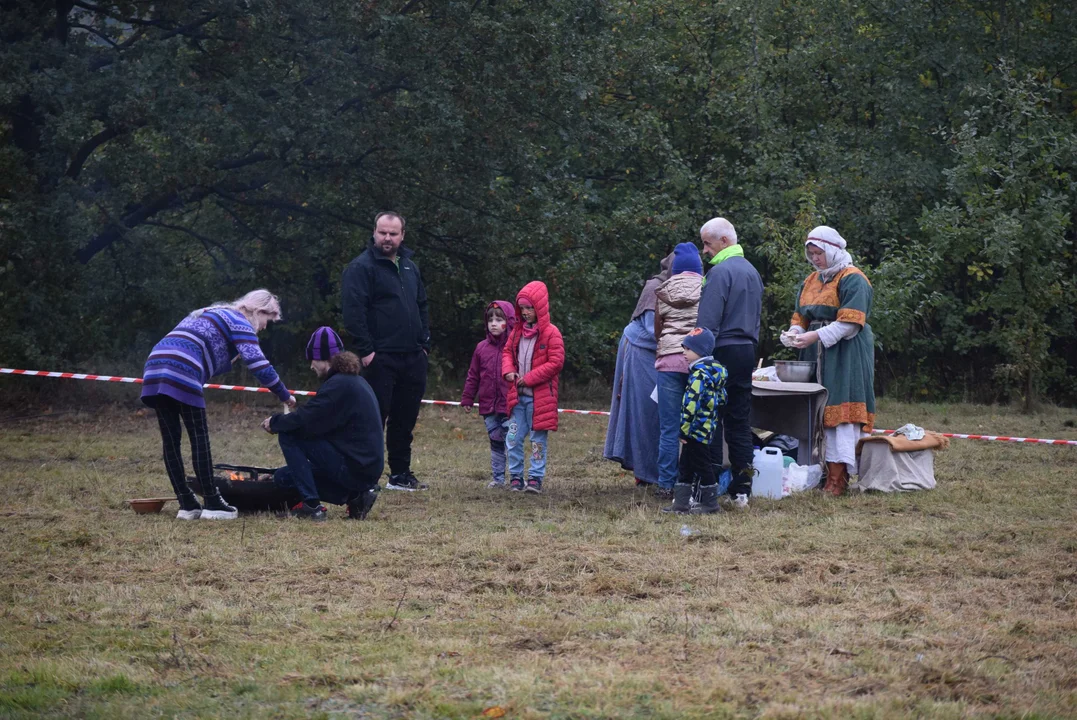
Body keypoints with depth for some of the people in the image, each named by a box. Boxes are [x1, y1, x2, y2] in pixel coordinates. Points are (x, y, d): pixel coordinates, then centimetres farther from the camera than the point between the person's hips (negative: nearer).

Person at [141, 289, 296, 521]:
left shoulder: (210, 314, 33)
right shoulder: (240, 322, 7)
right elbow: (258, 364, -3)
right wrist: (286, 396, 4)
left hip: (154, 365, 8)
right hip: (181, 371, -8)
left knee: (171, 439, 8)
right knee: (199, 435, -2)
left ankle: (187, 505, 10)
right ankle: (212, 503, -1)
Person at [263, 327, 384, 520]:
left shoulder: (339, 385, -16)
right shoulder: (354, 381, 16)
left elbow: (304, 421, -20)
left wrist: (275, 422, -2)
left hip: (353, 467, -10)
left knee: (288, 436, -9)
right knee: (282, 478, 15)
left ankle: (311, 505, -9)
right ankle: (355, 495, 8)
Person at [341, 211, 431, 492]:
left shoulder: (410, 268, 17)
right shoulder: (361, 267, -7)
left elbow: (422, 307, 24)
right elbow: (353, 311, -14)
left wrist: (424, 343, 13)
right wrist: (365, 350, -18)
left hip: (413, 358, 7)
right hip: (380, 358, -7)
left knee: (405, 418, 11)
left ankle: (401, 474, 20)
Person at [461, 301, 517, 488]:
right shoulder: (482, 348, 8)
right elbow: (473, 376, 13)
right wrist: (467, 399, 11)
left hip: (510, 407, -4)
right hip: (488, 407, 4)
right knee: (496, 444, 12)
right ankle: (498, 478, 18)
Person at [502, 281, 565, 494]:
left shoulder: (551, 333, -9)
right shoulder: (518, 331, 10)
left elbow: (556, 362, -13)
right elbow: (507, 352, 20)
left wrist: (529, 378, -15)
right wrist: (508, 370, -2)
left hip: (540, 396, -6)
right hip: (518, 395, 6)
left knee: (538, 439, 2)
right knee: (513, 438, 4)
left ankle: (536, 478, 7)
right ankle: (516, 476, 12)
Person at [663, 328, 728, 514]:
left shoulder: (699, 374, -19)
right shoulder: (714, 370, 12)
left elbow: (691, 404, -25)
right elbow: (721, 399, 20)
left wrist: (684, 430, -21)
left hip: (697, 429, -10)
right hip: (707, 428, 10)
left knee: (701, 465, -1)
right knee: (686, 465, 14)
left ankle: (709, 503, 7)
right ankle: (682, 502, 17)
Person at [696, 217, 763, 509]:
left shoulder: (720, 272, -13)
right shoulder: (752, 271, 15)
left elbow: (707, 322, -17)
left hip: (723, 352, -8)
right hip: (748, 351, 8)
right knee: (739, 422, 9)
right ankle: (742, 488, 7)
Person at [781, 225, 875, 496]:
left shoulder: (852, 279, -8)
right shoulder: (811, 281, 19)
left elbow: (849, 322, -17)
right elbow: (801, 316, 20)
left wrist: (815, 336, -22)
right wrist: (794, 333, -3)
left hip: (845, 354, -8)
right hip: (817, 355, 8)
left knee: (841, 410, -13)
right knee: (819, 411, 3)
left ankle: (838, 479, -17)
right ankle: (827, 474, 4)